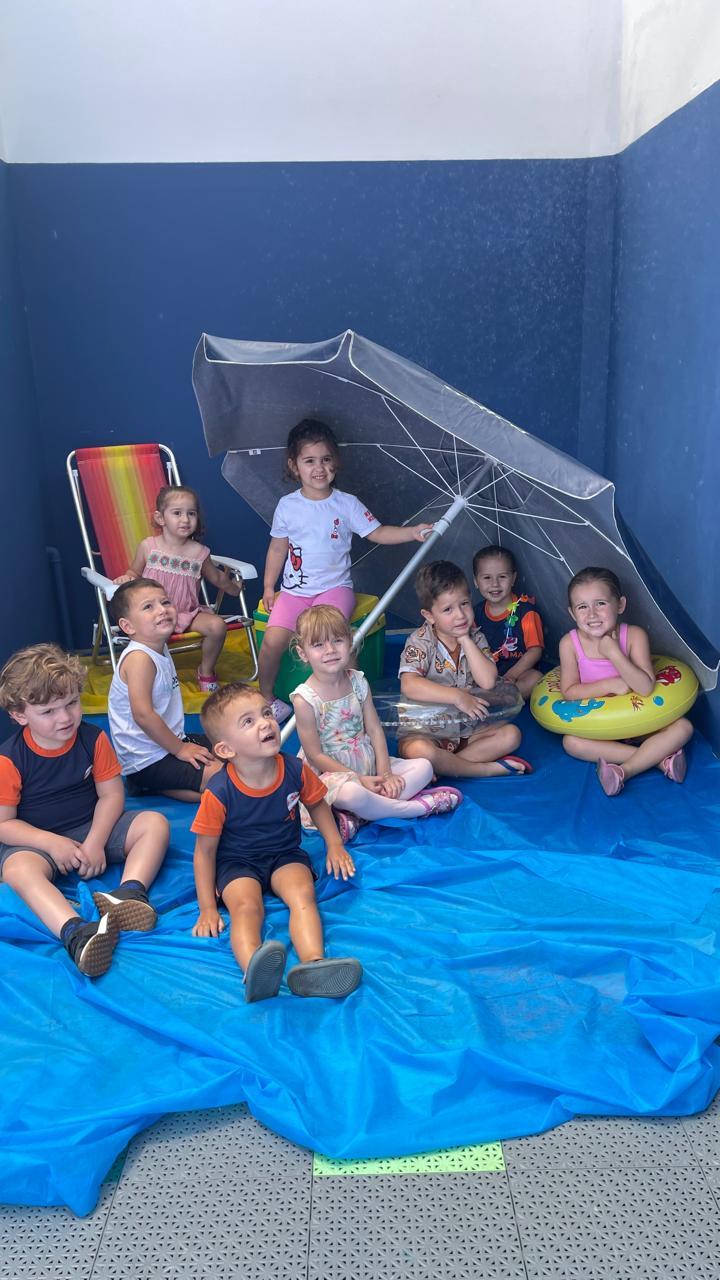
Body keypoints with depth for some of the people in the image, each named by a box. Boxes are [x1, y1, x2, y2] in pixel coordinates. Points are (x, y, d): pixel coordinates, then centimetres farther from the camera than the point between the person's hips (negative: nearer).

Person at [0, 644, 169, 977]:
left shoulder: (93, 739, -6)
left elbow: (111, 794, -4)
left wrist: (95, 842, -17)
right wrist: (52, 843, -23)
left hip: (92, 829, 3)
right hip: (35, 841, -3)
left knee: (155, 823, -16)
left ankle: (129, 892, -39)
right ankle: (76, 933, -57)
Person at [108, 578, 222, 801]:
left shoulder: (160, 649, 7)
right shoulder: (139, 658, -22)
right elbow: (143, 714, -28)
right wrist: (180, 748, -19)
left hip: (167, 742, 10)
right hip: (147, 761, -10)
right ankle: (151, 786, -4)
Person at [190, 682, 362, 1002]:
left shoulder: (295, 770, -12)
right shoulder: (219, 793, -22)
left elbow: (317, 803, 11)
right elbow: (205, 850, -10)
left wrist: (335, 845, 3)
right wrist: (207, 909, -11)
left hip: (286, 855, 3)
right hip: (237, 862, -3)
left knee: (303, 894, -27)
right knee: (245, 906, -31)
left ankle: (313, 964, -48)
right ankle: (254, 972, -57)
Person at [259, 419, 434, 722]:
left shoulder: (346, 504, -1)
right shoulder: (287, 506, 3)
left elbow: (377, 532, -3)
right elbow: (277, 548, 11)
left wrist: (412, 532, -18)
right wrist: (268, 586, 10)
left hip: (334, 586, -2)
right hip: (294, 589, 2)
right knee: (273, 640, -18)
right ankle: (266, 697, 7)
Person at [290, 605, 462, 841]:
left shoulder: (358, 682, 1)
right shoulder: (305, 699, -17)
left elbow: (375, 730, 2)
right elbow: (316, 755, -15)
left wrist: (385, 773, -11)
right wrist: (360, 780, -18)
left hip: (368, 763, 7)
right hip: (332, 772, -7)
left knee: (424, 767, -3)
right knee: (351, 793, -39)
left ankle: (355, 818, -21)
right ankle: (418, 807, -16)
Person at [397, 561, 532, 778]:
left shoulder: (475, 638, 2)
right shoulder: (421, 642, -12)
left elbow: (488, 681, -14)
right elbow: (409, 685, -29)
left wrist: (465, 640, -15)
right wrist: (457, 696, -32)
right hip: (424, 730, -5)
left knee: (511, 734, -14)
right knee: (417, 751, -36)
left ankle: (445, 766, -18)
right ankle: (488, 768, -19)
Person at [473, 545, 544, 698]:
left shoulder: (526, 610, -4)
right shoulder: (477, 612, 9)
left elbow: (535, 650, -8)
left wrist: (511, 676, -18)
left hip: (517, 672, -3)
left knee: (535, 678, -34)